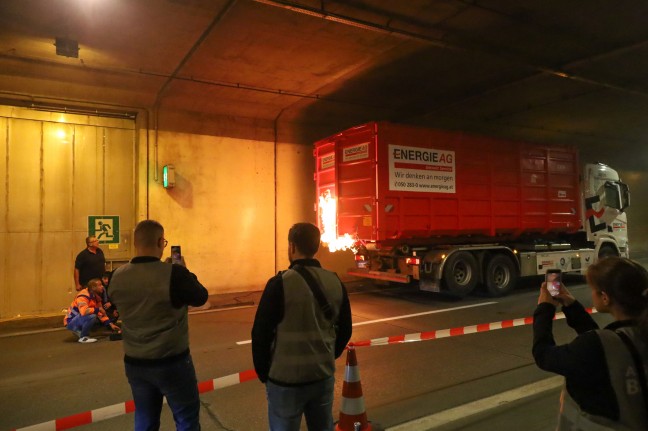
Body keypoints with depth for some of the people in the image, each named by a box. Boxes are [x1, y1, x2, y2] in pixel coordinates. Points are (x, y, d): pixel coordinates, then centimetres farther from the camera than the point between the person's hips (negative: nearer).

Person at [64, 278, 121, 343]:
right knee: (92, 316, -32)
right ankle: (83, 337, -14)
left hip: (80, 320, 9)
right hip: (71, 322, -9)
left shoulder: (96, 297, 3)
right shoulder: (83, 296, -24)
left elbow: (101, 313, 7)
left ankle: (79, 331, 13)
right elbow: (83, 311, -41)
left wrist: (111, 324, -2)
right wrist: (98, 309, -26)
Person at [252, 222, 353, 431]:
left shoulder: (280, 283, -17)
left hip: (285, 379, -4)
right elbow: (344, 330, 7)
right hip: (324, 376, 5)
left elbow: (261, 333, -13)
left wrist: (263, 372, 2)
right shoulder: (335, 282, -2)